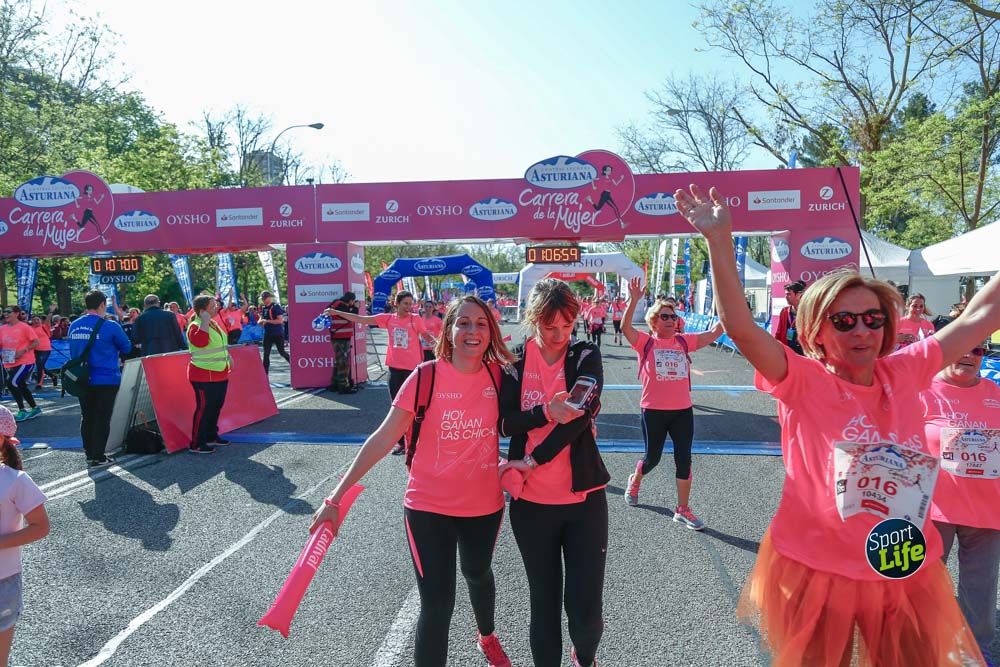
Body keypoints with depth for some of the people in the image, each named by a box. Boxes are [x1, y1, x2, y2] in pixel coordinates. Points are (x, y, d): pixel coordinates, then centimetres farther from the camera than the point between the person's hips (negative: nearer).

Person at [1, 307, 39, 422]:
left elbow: (36, 342, -10)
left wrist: (23, 350, -20)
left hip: (25, 362, -7)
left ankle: (22, 411, -8)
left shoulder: (24, 327, -9)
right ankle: (35, 408, 30)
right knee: (21, 387, 14)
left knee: (12, 383, -19)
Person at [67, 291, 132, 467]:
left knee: (87, 418, 15)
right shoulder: (110, 326, -14)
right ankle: (98, 458, 6)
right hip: (106, 380, -5)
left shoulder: (74, 326, 3)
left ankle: (89, 454, 25)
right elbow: (127, 347, -3)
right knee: (102, 419, 2)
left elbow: (74, 352, 14)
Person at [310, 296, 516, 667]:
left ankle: (487, 637, 57)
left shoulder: (498, 375, -9)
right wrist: (337, 495, -16)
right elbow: (383, 439, -15)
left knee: (478, 575, 27)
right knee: (437, 604, -6)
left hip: (485, 505, 4)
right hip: (429, 507, -3)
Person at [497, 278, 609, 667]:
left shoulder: (586, 356, -2)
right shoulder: (515, 360, 1)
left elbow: (582, 413, -16)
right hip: (531, 501, 1)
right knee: (544, 602, 10)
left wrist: (531, 461, -16)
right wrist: (546, 412, -25)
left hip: (584, 497, -1)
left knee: (585, 606, 2)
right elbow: (505, 423, -7)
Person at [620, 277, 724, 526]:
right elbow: (625, 328, -22)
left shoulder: (683, 341, 5)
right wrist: (633, 301, -33)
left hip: (683, 410, 3)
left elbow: (714, 333, 1)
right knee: (652, 458, 10)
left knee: (684, 459, 3)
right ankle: (635, 481, 44)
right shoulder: (646, 342, -5)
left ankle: (683, 510, 15)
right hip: (654, 410, -3)